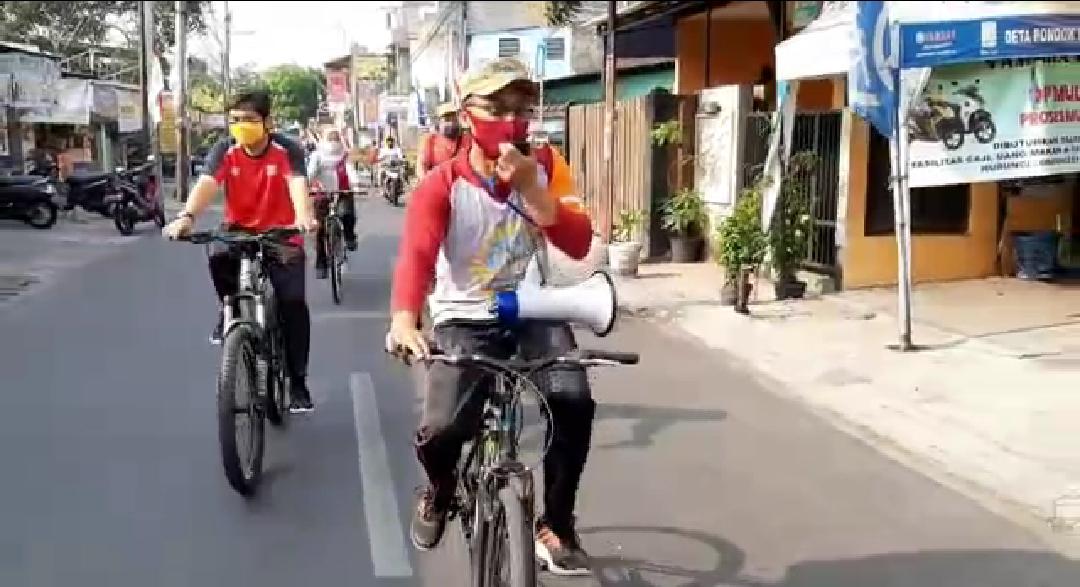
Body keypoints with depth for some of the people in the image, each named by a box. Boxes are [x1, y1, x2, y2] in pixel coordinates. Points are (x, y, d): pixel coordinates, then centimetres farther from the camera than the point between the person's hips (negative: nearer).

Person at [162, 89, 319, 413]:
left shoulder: (288, 150, -17)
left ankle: (297, 382, 2)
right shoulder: (224, 151, -11)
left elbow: (298, 185, -35)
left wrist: (304, 217, -57)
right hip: (239, 229, 1)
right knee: (218, 258, -33)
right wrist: (187, 216, -49)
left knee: (293, 302, -12)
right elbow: (206, 184, -28)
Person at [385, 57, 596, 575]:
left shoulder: (543, 170, -3)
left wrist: (529, 187, -27)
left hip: (533, 311, 3)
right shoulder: (441, 185, -14)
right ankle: (439, 494, 18)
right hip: (464, 320, -2)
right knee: (442, 430, -21)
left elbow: (579, 244, -14)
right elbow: (416, 255, -30)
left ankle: (556, 525, 1)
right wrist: (403, 319, -49)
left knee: (574, 403, -22)